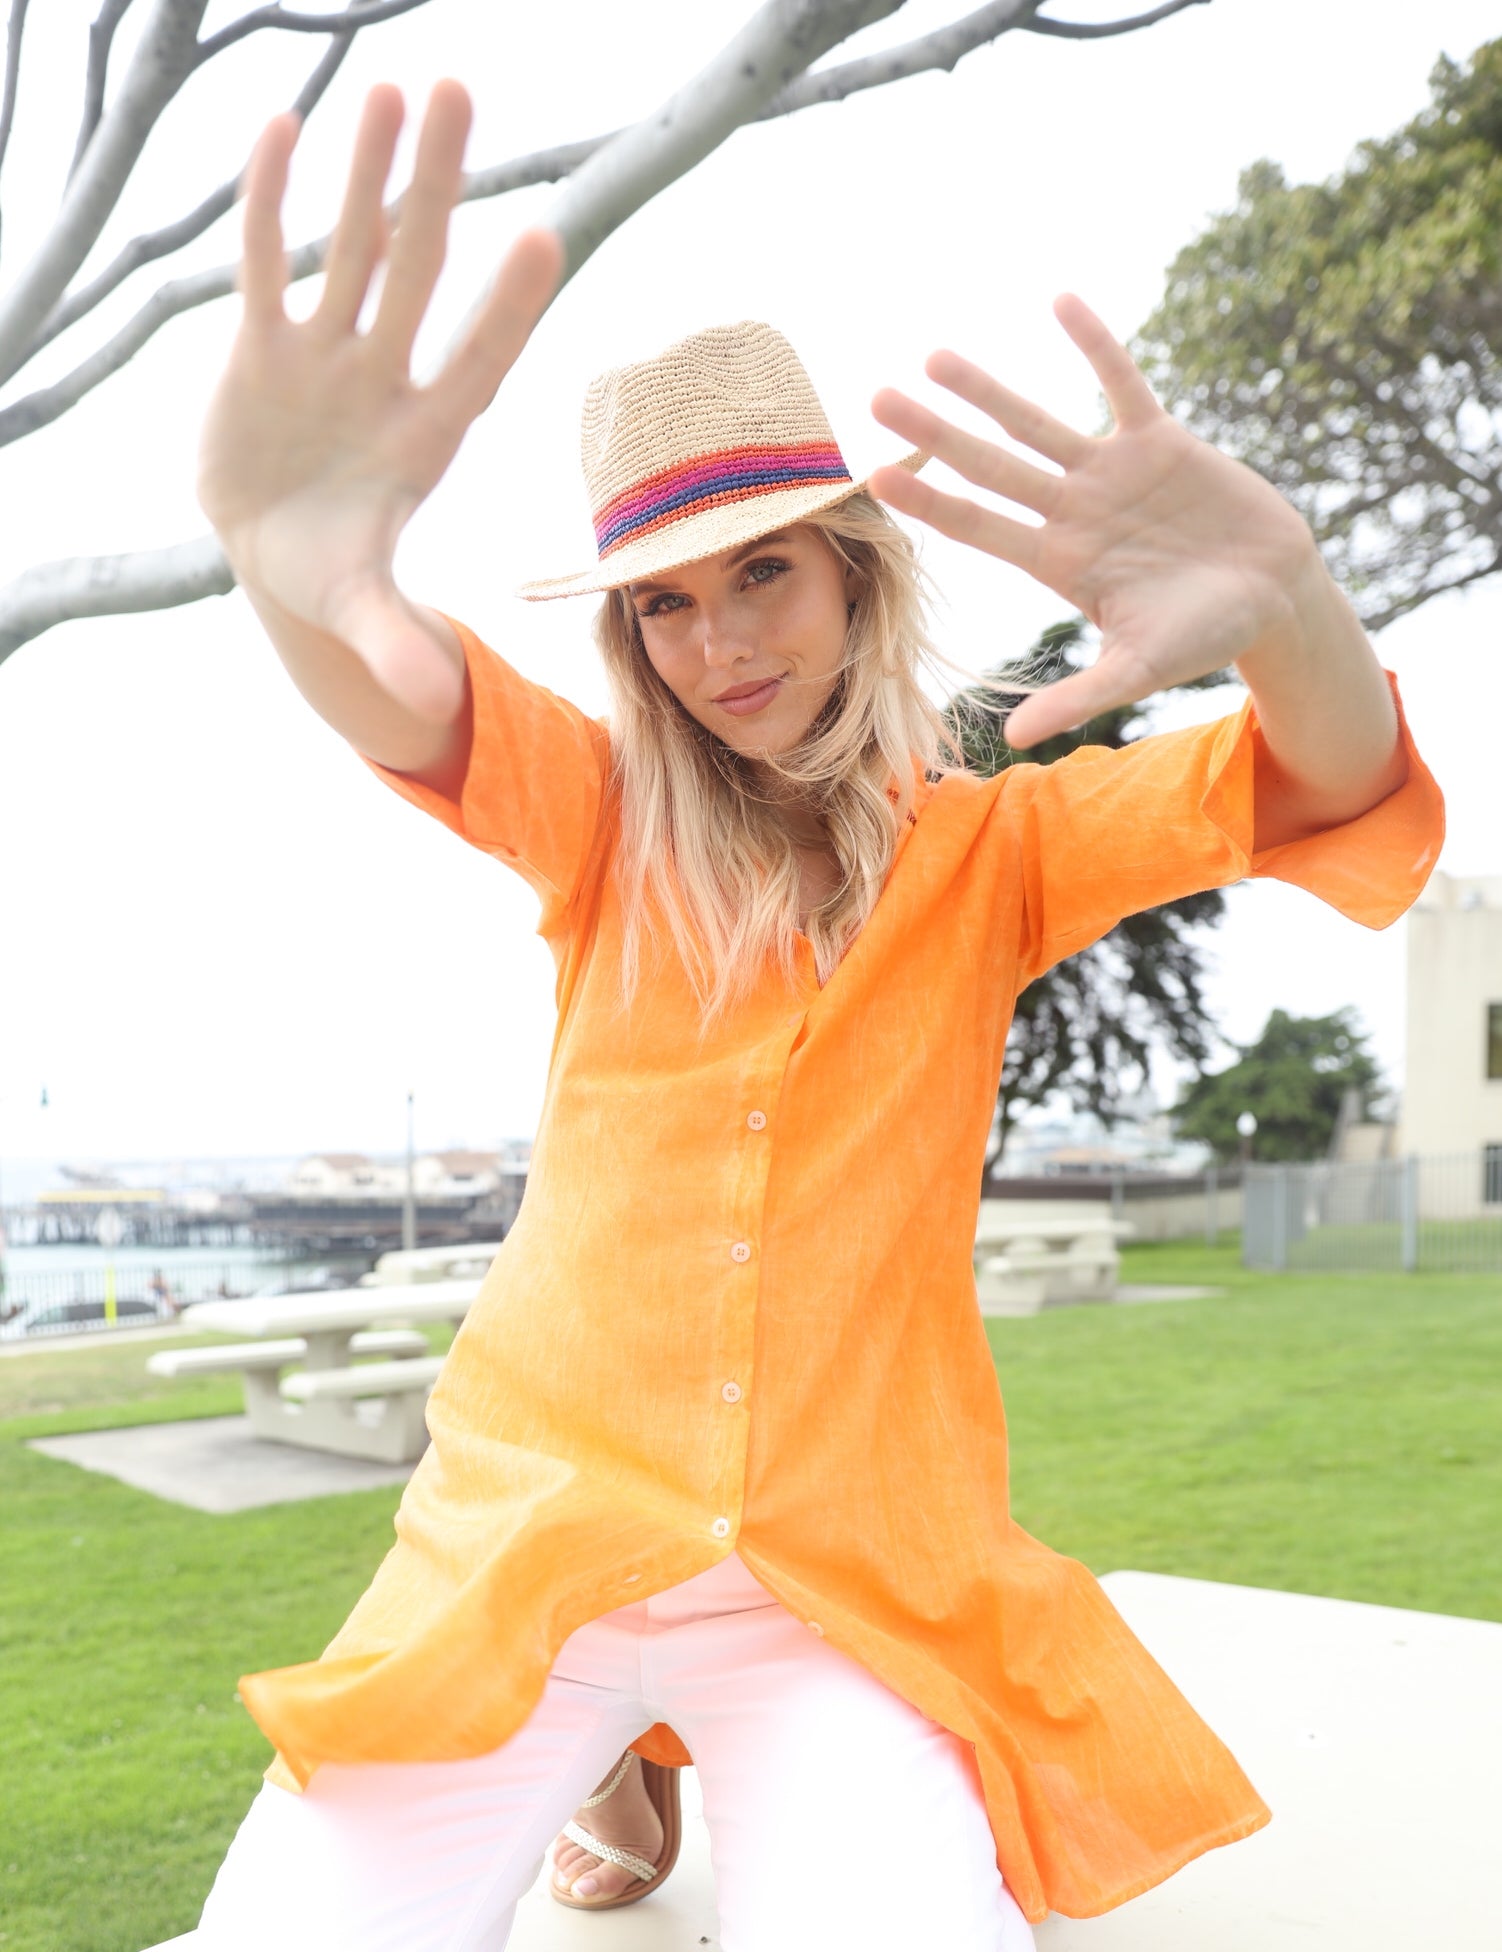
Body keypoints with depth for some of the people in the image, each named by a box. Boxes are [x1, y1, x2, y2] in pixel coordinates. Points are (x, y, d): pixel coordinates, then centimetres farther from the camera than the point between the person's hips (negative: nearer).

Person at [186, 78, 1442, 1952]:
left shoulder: (982, 849, 3)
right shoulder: (606, 818, 4)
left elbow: (1335, 791, -10)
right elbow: (415, 707, -17)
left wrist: (1277, 593, -35)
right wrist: (281, 551, -42)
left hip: (857, 1572, 0)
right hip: (535, 1526, 1)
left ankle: (733, 1781, 14)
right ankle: (614, 1770, 18)